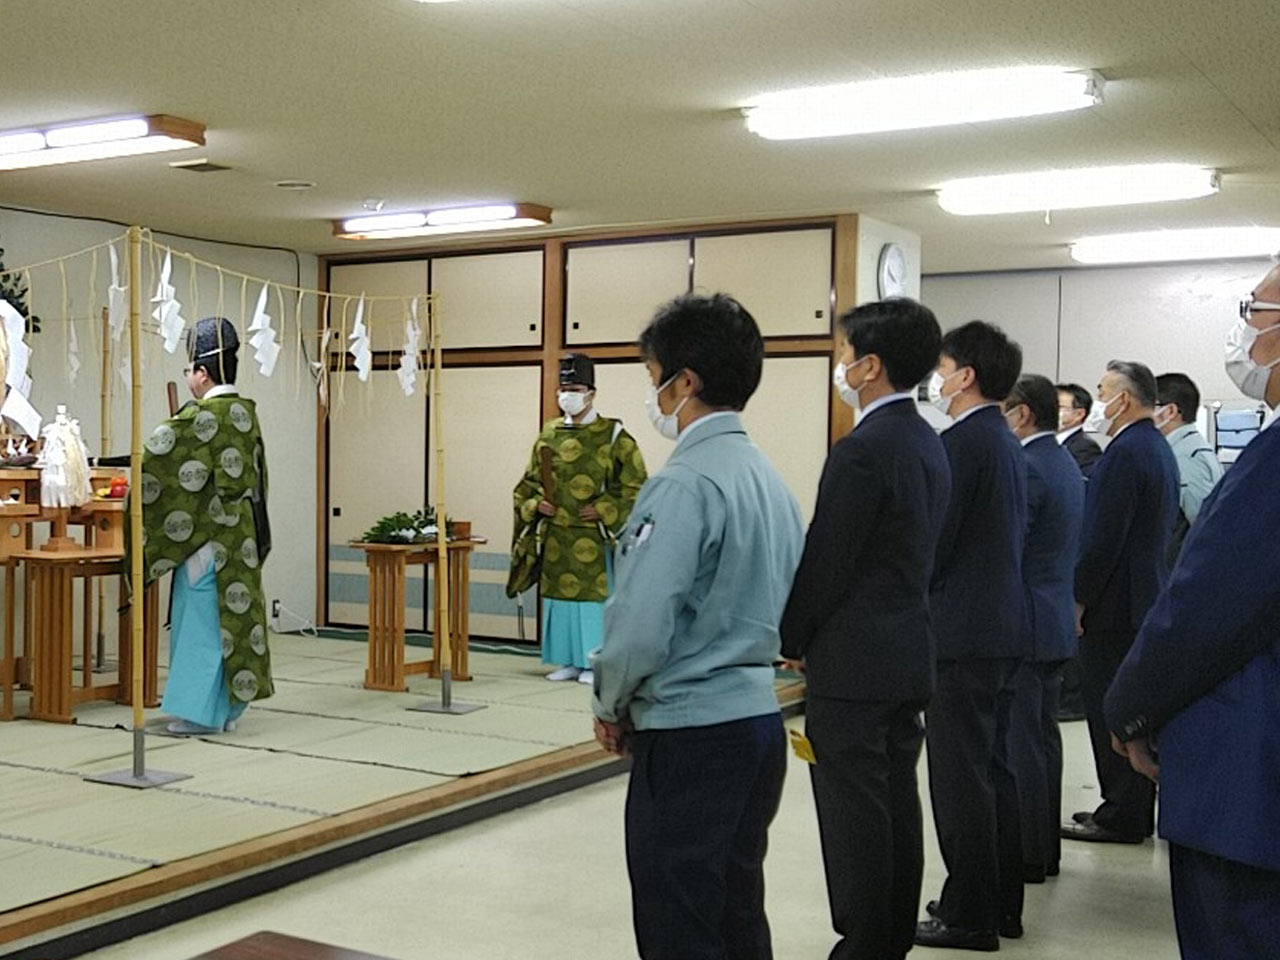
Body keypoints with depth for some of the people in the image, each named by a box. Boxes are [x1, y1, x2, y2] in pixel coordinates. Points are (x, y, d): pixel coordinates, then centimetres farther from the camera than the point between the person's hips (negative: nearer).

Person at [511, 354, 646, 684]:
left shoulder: (613, 436, -5)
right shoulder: (549, 435, 8)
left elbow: (636, 485, -7)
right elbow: (529, 482, 17)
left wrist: (604, 510, -14)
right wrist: (534, 505, -2)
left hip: (593, 536, -5)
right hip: (556, 536, 5)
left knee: (594, 594, 0)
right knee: (558, 593, 8)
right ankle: (566, 661, 18)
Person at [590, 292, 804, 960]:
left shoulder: (684, 485, -17)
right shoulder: (770, 479, 9)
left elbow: (641, 625, -21)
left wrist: (611, 706, -4)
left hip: (688, 735, -9)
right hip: (757, 717, 9)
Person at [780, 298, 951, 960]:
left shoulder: (862, 450, -18)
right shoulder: (929, 445, 11)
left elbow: (825, 562, -17)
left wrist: (792, 640, -2)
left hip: (853, 663, -9)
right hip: (908, 654, 9)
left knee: (854, 815, -1)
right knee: (896, 805, 15)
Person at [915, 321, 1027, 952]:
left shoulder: (963, 442, -15)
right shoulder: (1007, 443, 14)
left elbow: (933, 539, -18)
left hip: (961, 632, -10)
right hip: (1002, 628, 10)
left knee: (961, 778, -3)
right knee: (994, 769, 16)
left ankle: (968, 916, 4)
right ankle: (1001, 903, 25)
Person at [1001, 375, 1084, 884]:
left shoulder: (1026, 469, -18)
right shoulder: (1067, 464, 14)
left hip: (1024, 628, -10)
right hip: (1055, 622, 10)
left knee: (1021, 744, -3)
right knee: (1043, 737, 16)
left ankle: (1026, 856, 5)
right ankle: (1044, 849, 25)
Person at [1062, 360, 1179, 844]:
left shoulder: (1125, 451, -17)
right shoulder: (1159, 448, 15)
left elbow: (1104, 537, -21)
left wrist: (1077, 599, -14)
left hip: (1114, 605, -10)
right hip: (1147, 599, 10)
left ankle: (1122, 818, 3)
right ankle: (1134, 811, 23)